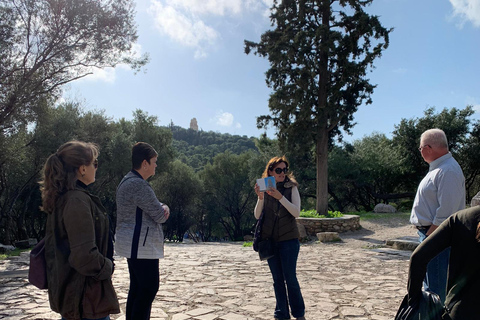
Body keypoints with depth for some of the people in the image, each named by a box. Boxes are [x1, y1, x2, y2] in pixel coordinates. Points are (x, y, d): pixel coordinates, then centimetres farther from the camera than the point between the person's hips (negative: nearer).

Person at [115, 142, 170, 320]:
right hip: (141, 247, -11)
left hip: (133, 245, 11)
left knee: (137, 288, 15)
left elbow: (155, 207, 17)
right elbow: (160, 216, -16)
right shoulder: (139, 185, -20)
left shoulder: (127, 182, 14)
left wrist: (163, 207, -3)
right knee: (149, 288, -4)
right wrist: (163, 210, 6)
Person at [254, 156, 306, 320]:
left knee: (290, 277, -2)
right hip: (270, 239, 3)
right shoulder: (264, 189, 4)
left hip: (288, 239, -3)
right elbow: (257, 215, 1)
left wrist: (280, 197, -25)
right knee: (277, 279, 10)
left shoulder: (291, 187, -3)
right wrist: (260, 198, -16)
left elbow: (296, 212, -14)